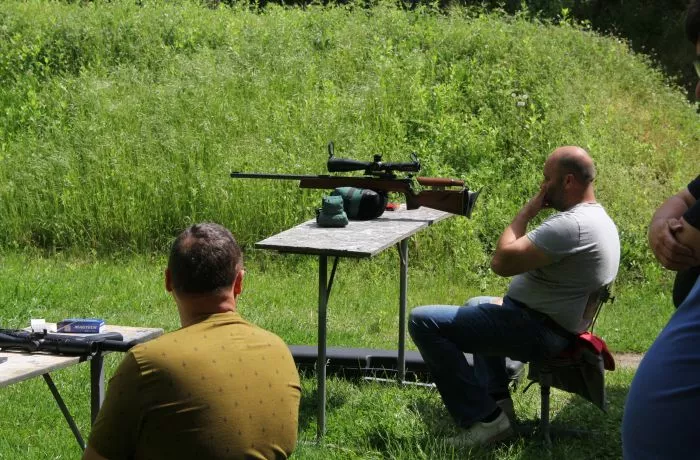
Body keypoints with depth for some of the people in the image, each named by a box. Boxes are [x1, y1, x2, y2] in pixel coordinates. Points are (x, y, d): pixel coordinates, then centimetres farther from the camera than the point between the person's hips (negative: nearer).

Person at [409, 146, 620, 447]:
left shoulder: (570, 225, -25)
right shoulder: (598, 217, 10)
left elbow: (502, 262, -26)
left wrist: (527, 211, -14)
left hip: (537, 332, -11)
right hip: (555, 325, 11)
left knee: (423, 321, -15)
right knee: (477, 305, 38)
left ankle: (483, 419, -15)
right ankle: (496, 399, 24)